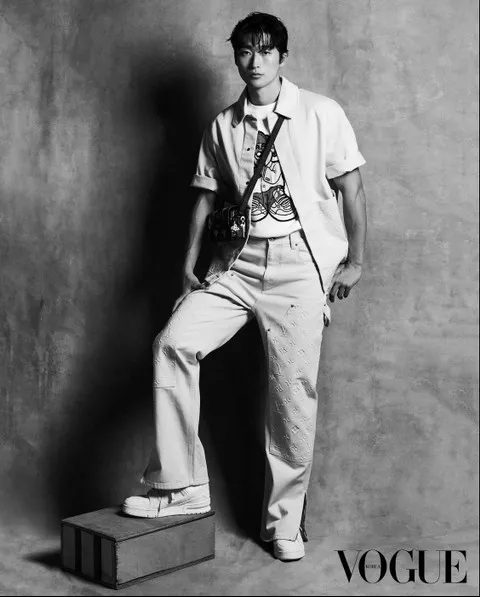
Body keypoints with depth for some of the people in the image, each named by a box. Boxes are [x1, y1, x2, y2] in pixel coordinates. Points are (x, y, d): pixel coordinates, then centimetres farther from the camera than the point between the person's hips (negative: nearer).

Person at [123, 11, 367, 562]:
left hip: (300, 268, -3)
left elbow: (351, 188, 2)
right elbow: (208, 197, 15)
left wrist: (355, 260, 0)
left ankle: (284, 520, 14)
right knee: (174, 341, -17)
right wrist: (190, 261, 8)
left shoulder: (321, 114, 0)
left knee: (293, 393, -4)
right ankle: (180, 486, -8)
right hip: (237, 265, 4)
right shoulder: (222, 127, 11)